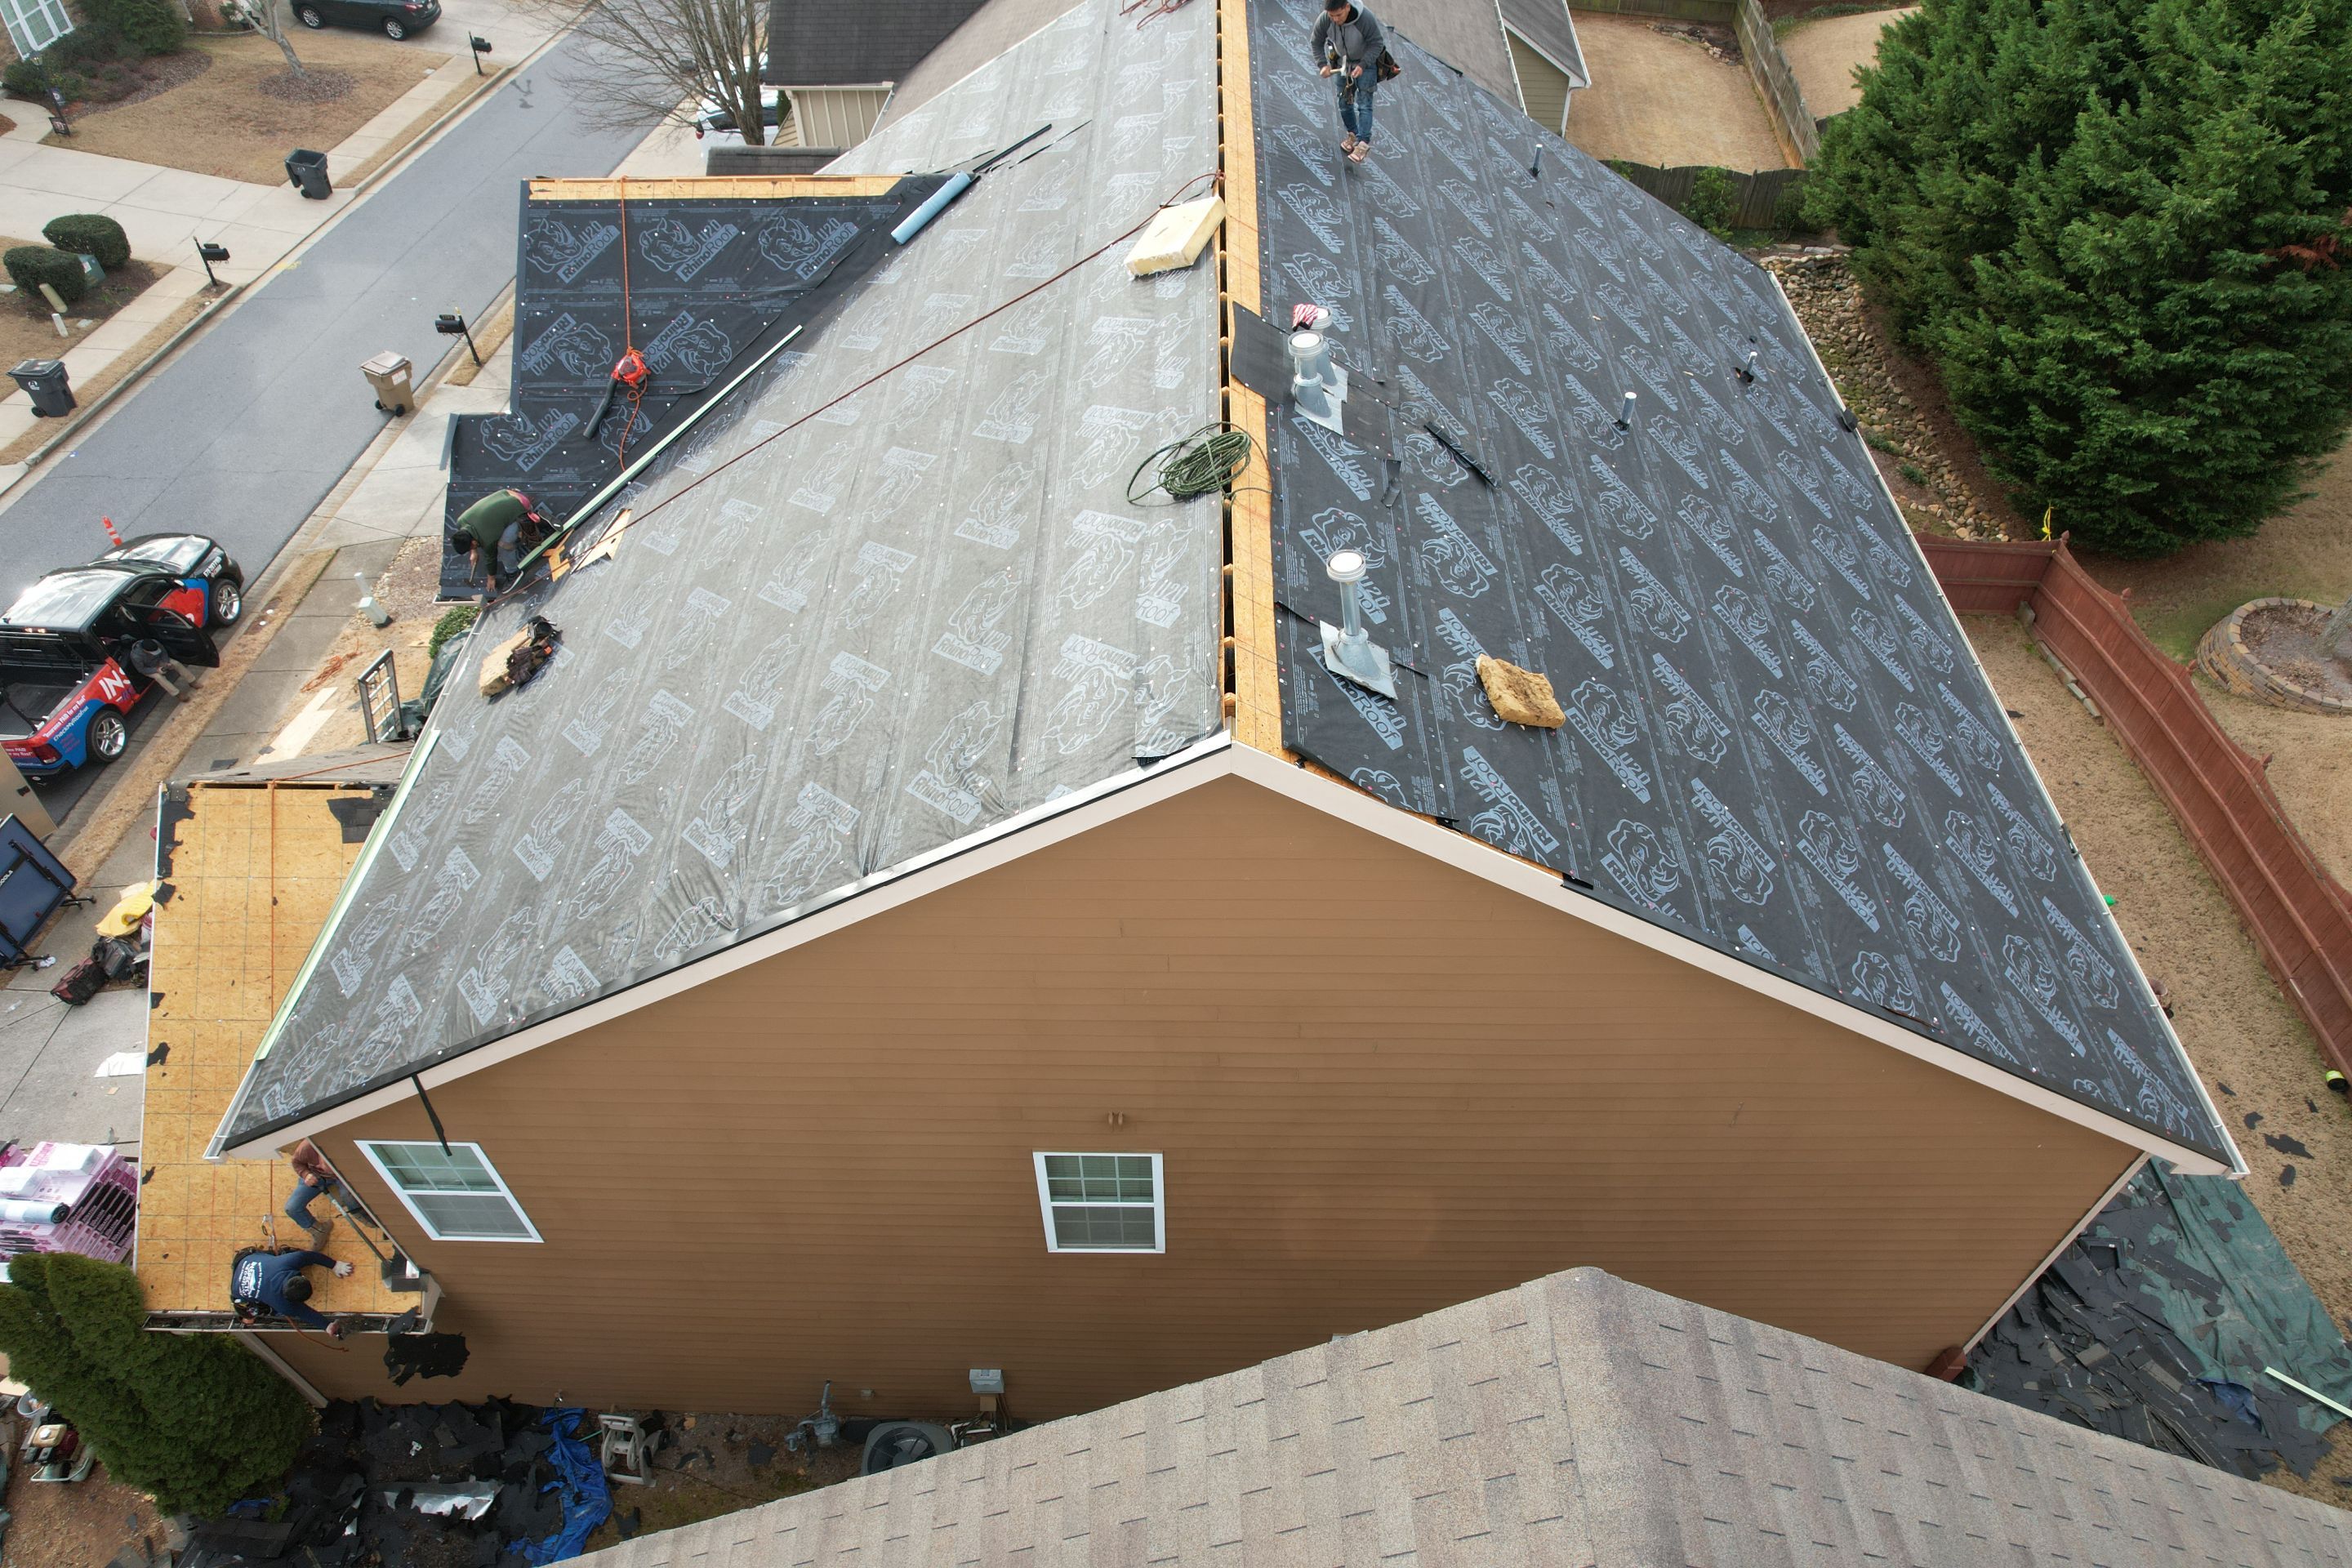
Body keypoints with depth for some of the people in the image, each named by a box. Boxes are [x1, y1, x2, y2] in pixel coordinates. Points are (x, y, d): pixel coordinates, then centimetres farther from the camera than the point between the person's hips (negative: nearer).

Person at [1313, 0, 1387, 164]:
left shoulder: (1366, 19, -32)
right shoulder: (1324, 20, -22)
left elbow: (1376, 43, -22)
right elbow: (1317, 42, -5)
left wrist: (1362, 65, -32)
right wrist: (1323, 64, -17)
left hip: (1366, 62, -4)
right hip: (1343, 63, 4)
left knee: (1364, 104, -13)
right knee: (1344, 102, 12)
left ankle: (1363, 144, -17)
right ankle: (1352, 135, 31)